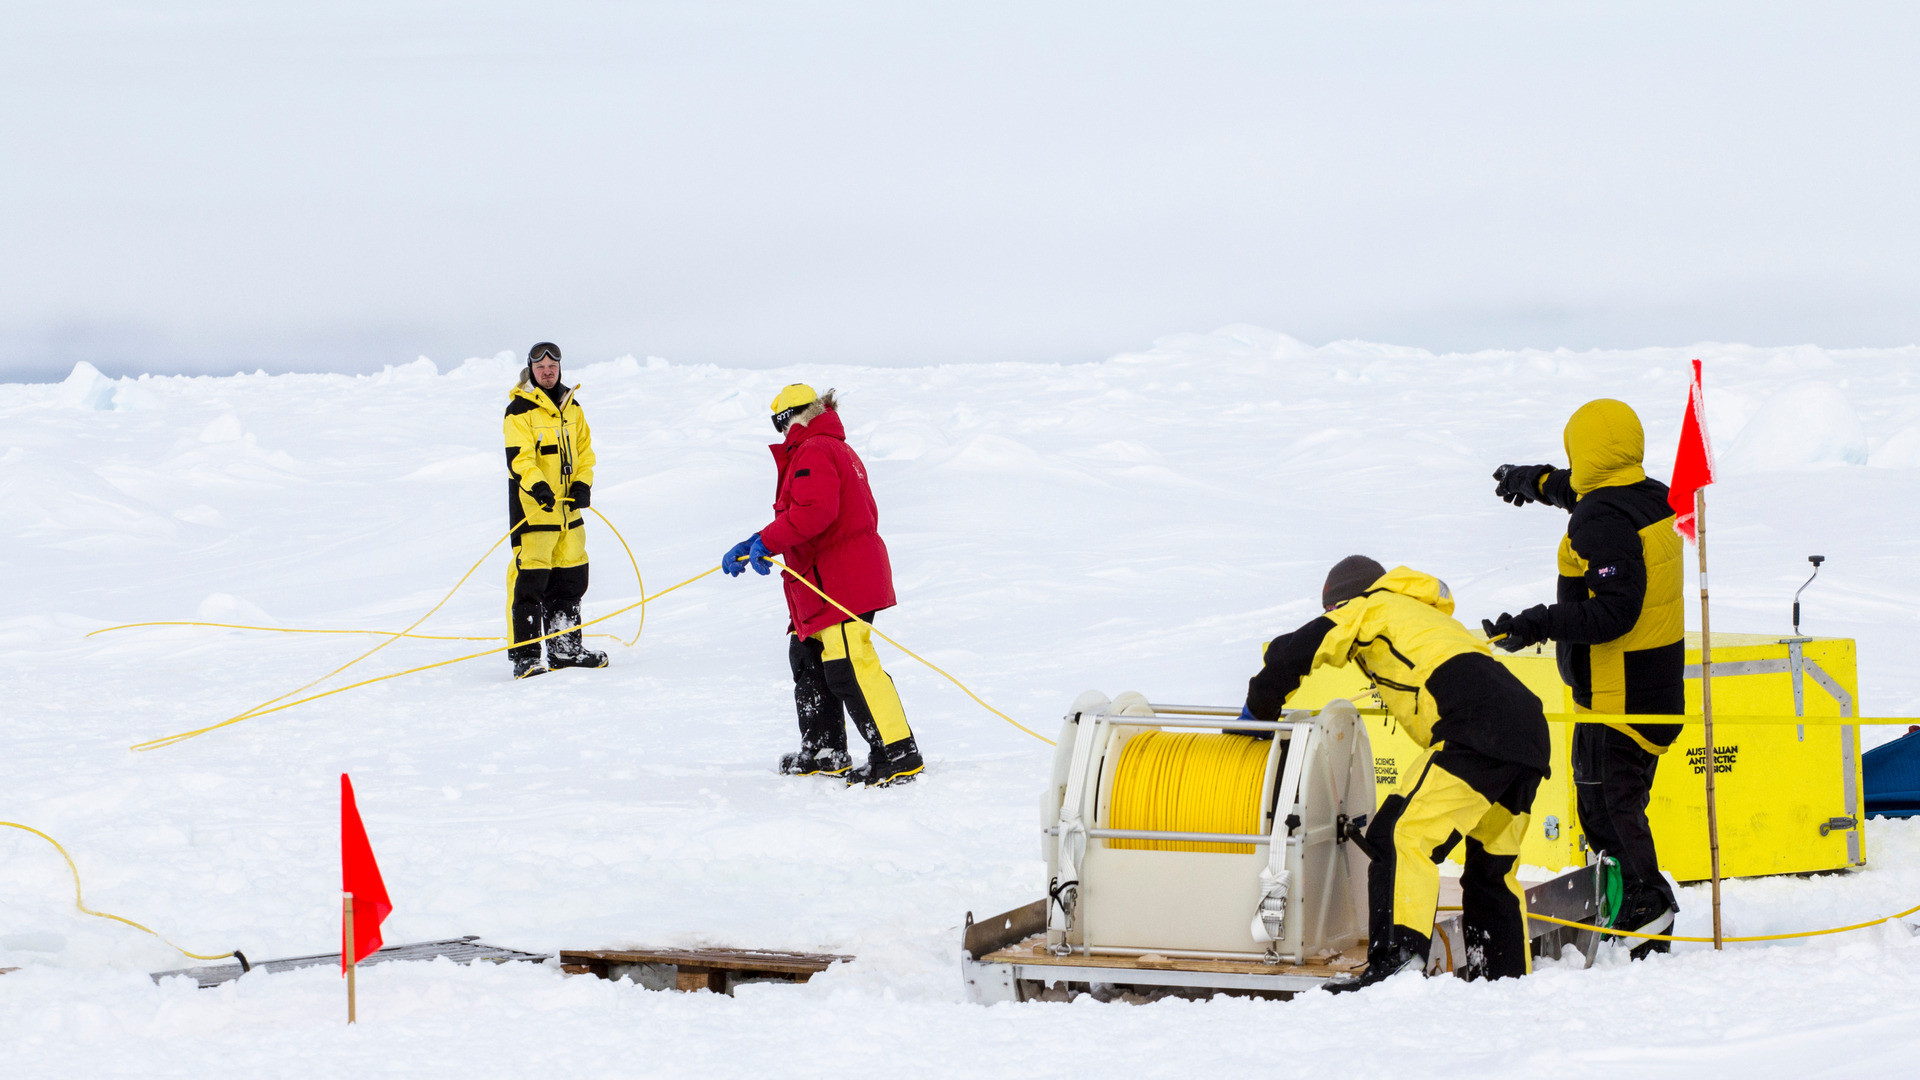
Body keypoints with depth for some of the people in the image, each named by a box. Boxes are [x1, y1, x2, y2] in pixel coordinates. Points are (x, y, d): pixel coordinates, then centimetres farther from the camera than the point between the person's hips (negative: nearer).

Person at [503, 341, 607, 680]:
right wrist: (537, 485, -33)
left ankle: (566, 648, 23)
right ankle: (523, 655, -10)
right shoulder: (519, 411, -7)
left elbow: (583, 449, 19)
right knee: (530, 576, -11)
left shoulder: (571, 407, 15)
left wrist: (582, 484, 3)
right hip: (533, 506, -7)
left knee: (571, 575, 12)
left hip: (567, 507, 7)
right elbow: (518, 457, -17)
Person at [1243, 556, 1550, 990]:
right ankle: (1511, 977, 22)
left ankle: (1397, 961, -27)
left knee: (1401, 836, -13)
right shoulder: (1430, 617, 39)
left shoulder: (1368, 608, 15)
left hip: (1477, 729, -9)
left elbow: (1294, 652, 7)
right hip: (1531, 727, 9)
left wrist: (1260, 710, 22)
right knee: (1493, 869, 19)